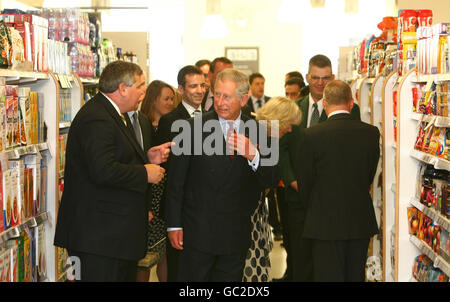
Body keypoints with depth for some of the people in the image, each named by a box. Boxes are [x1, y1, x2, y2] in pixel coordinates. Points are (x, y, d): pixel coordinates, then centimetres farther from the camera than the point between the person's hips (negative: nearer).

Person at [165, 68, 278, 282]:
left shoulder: (256, 131, 2)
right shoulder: (194, 128, -5)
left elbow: (269, 182, 0)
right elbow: (176, 182, -3)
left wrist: (253, 156, -20)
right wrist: (174, 224, -5)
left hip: (237, 237, 3)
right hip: (198, 232, -2)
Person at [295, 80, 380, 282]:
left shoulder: (312, 135, -12)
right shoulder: (371, 133, -3)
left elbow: (304, 181, -3)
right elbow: (369, 176, 7)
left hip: (326, 222, -4)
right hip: (361, 222, 4)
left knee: (329, 275, 3)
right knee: (356, 276, 15)